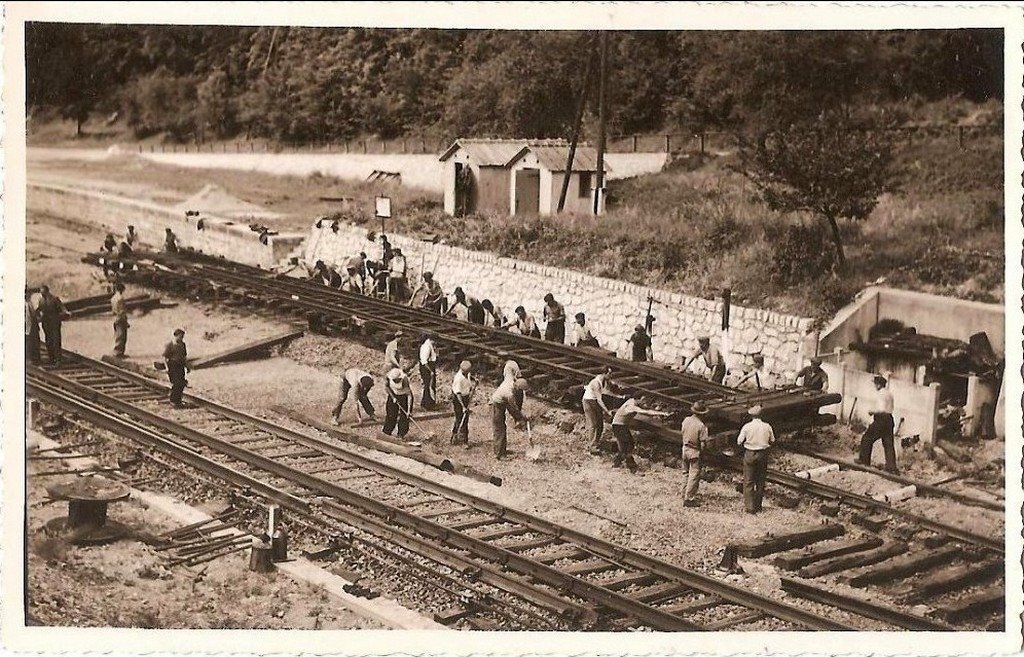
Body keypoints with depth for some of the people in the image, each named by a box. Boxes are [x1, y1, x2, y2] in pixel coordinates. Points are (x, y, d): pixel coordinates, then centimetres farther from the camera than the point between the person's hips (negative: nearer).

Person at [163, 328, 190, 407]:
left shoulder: (182, 344, 12)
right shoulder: (169, 345, -7)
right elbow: (164, 357, -7)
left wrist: (187, 366, 19)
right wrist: (167, 367, -16)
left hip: (180, 366, 6)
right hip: (172, 365, -6)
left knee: (182, 383, 1)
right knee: (176, 384, -12)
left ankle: (178, 400, 15)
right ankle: (173, 401, -2)